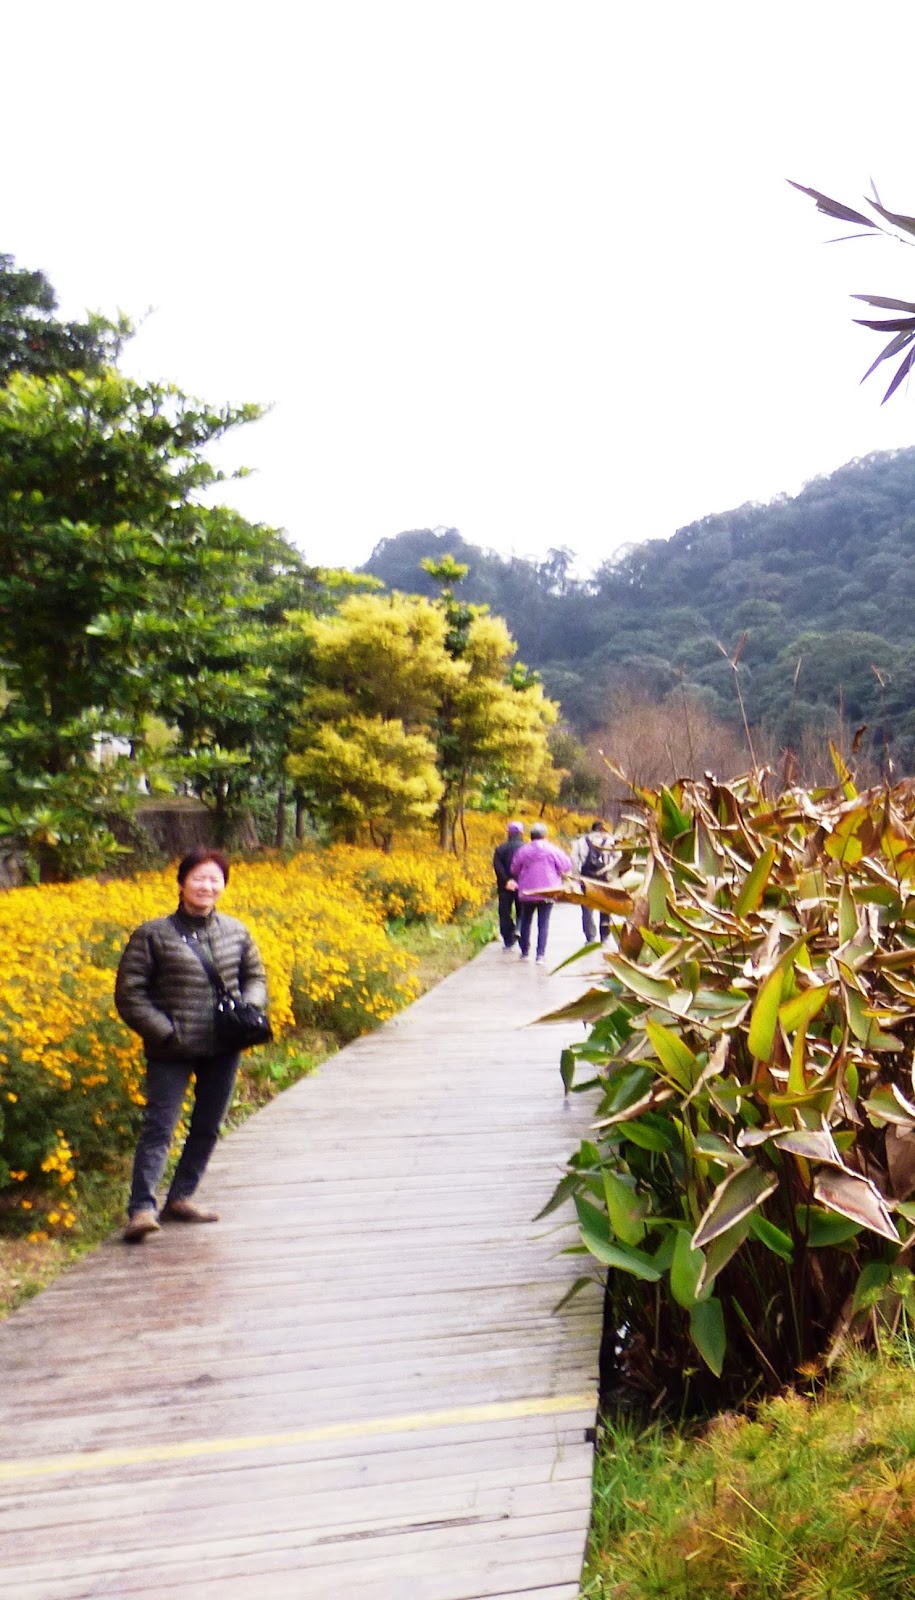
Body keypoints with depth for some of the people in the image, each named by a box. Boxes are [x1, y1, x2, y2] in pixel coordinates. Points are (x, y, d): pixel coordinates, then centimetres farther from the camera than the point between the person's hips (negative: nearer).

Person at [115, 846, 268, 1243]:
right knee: (159, 1128, -9)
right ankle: (141, 1209, -5)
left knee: (207, 1128, 13)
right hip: (172, 1053, -5)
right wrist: (164, 1032, -14)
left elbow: (255, 977, 18)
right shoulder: (153, 935, -6)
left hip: (223, 1050, 5)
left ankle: (180, 1198, 28)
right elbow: (129, 994, -6)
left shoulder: (235, 932, 6)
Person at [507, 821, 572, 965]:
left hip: (527, 892, 2)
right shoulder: (552, 850, -7)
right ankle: (541, 955, -7)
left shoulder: (523, 851, 0)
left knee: (525, 922, 17)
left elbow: (514, 870, 8)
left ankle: (524, 951, 23)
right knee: (543, 924, 0)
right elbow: (567, 866, -2)